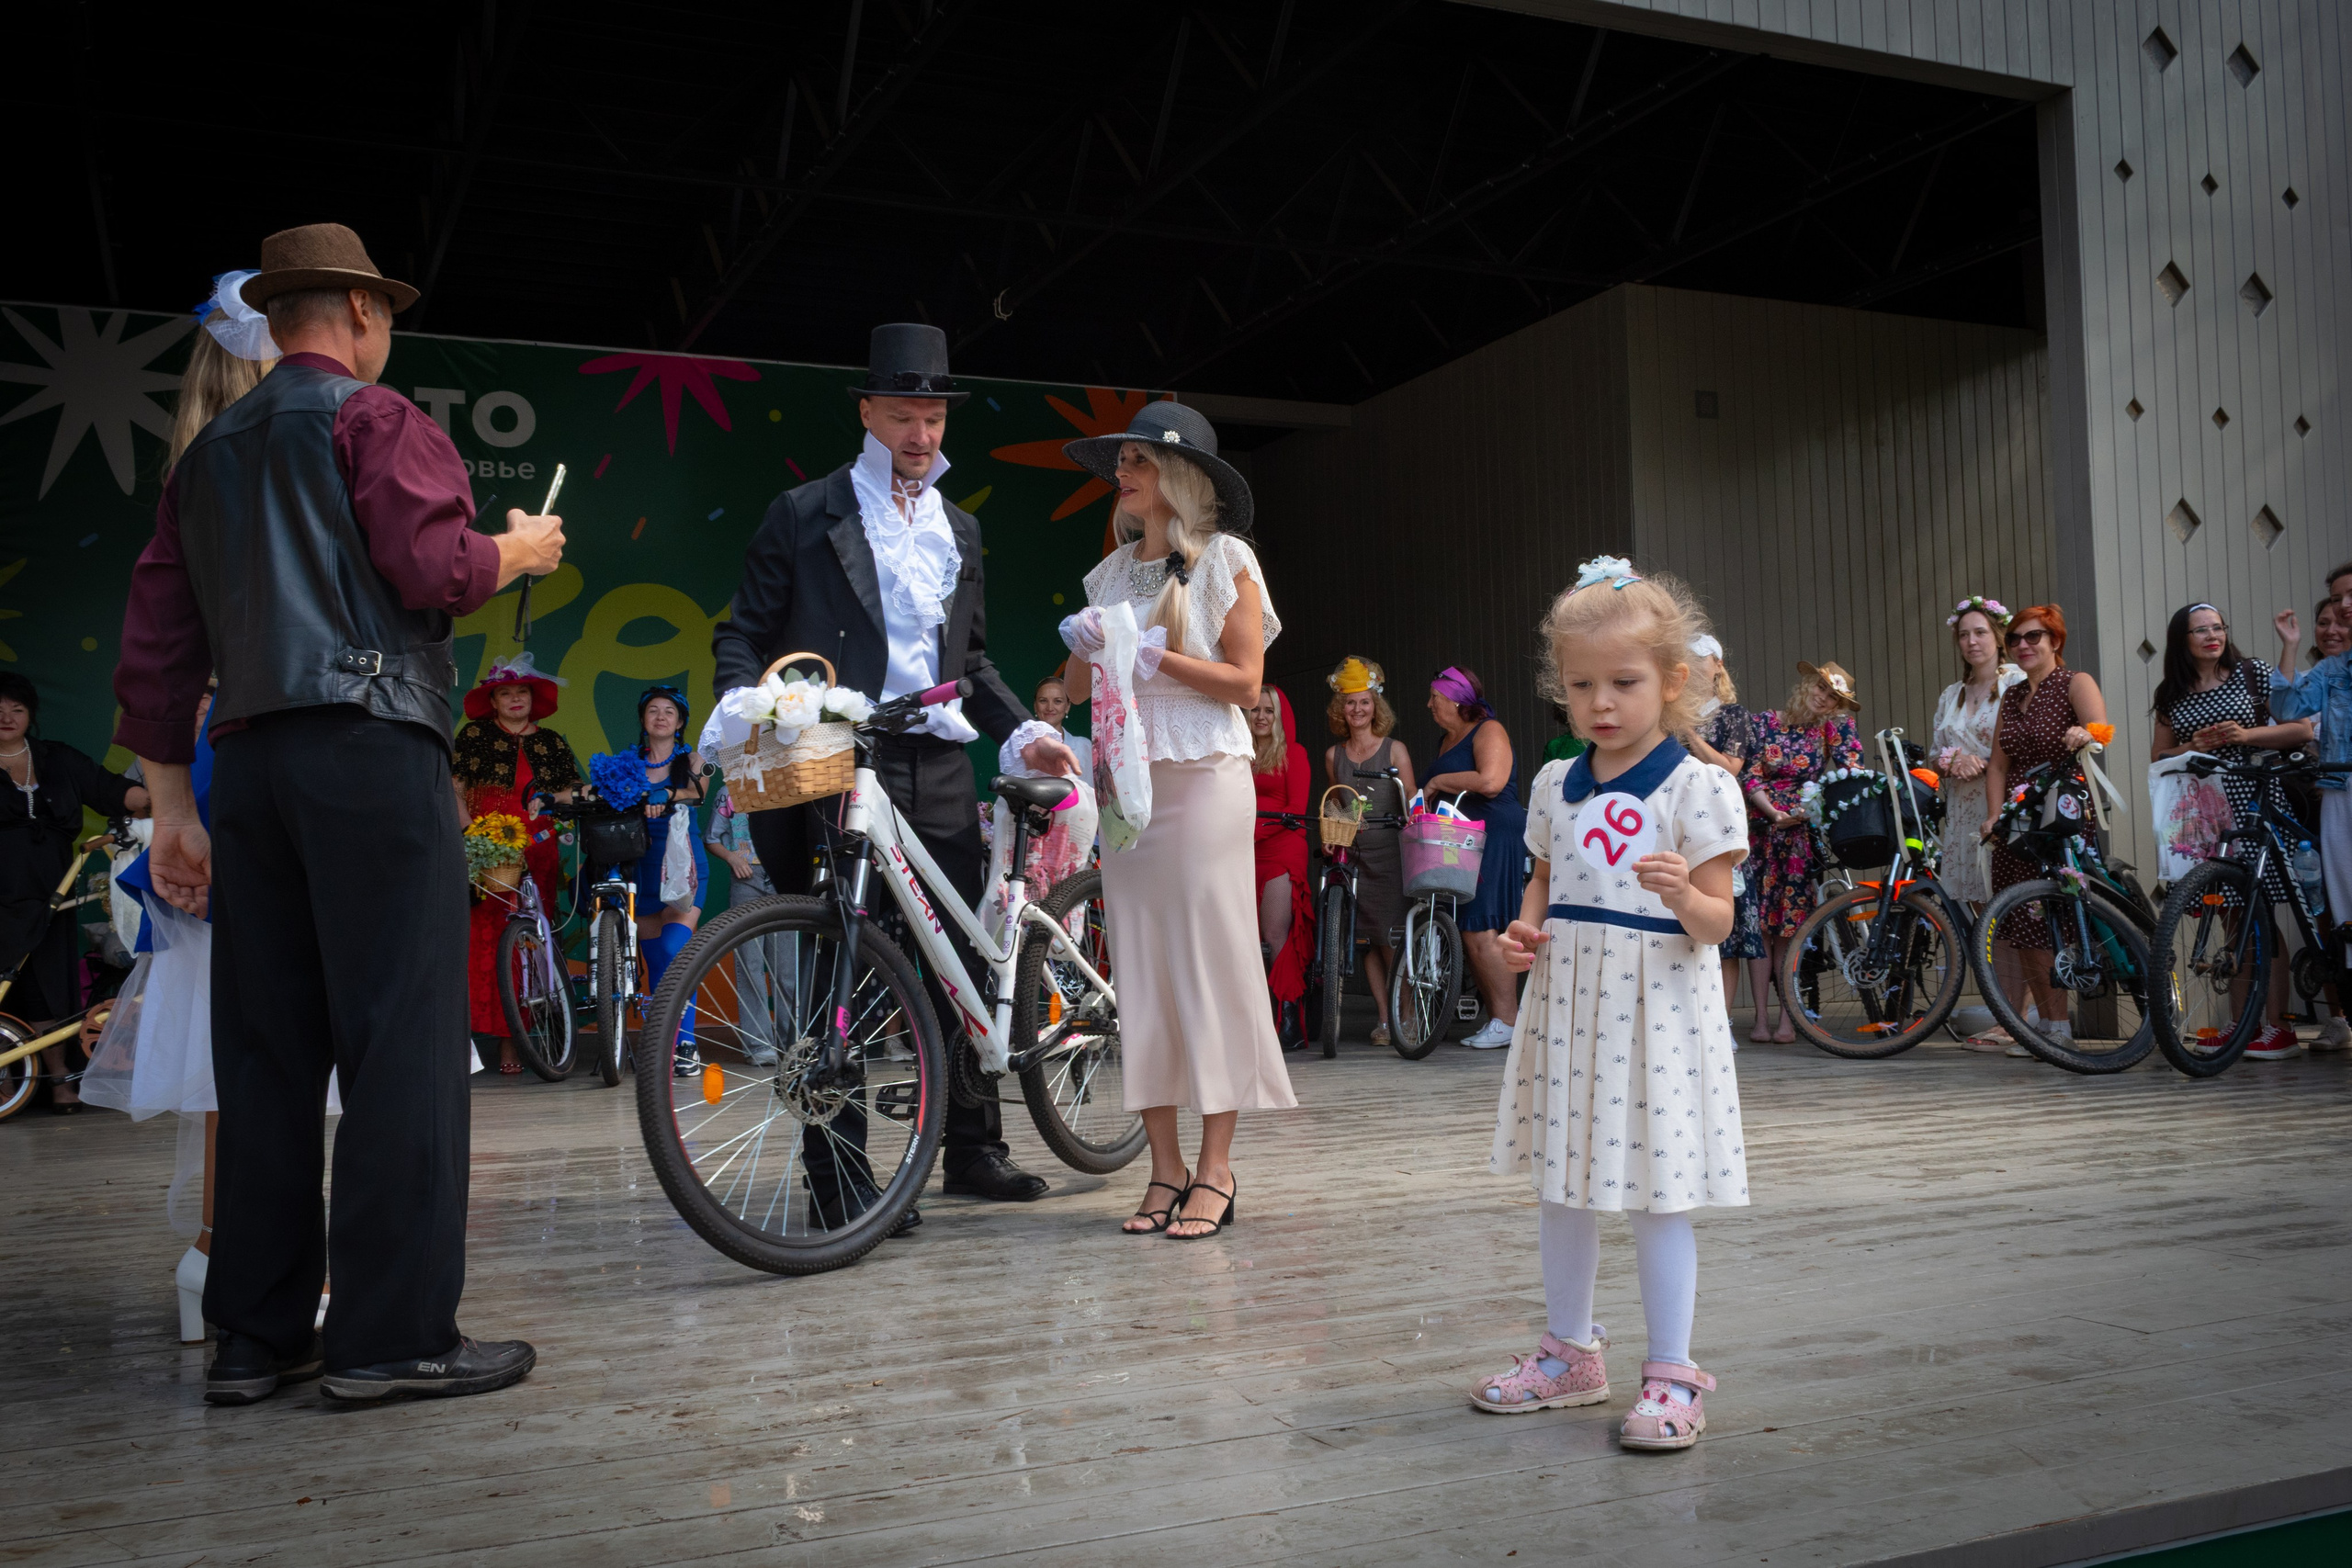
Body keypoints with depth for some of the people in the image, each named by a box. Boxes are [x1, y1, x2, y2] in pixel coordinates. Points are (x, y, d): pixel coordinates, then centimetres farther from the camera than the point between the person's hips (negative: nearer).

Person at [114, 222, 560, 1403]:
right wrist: (519, 549, 8)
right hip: (372, 743, -7)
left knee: (266, 1050, 8)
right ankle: (395, 1334, -7)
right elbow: (436, 567, -14)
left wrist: (172, 806, 19)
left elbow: (154, 644, 18)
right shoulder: (373, 416, 1)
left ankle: (256, 1336, 12)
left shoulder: (208, 451, 22)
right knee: (402, 1039, -6)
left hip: (249, 762, 7)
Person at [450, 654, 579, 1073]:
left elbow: (574, 790, 16)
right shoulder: (475, 734, 9)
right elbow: (453, 787, 4)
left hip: (537, 852, 3)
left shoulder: (552, 743, 17)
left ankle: (512, 1038, 0)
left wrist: (548, 799, -5)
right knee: (485, 939, -12)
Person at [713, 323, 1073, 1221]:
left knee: (958, 964, 8)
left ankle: (973, 1148, 20)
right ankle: (839, 1174, 3)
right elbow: (743, 635, 3)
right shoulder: (805, 515, 5)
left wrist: (1024, 732, 11)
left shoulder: (960, 531, 20)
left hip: (939, 773, 5)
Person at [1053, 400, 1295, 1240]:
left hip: (1203, 776, -5)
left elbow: (1244, 679, -5)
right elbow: (1079, 689, 14)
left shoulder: (1224, 559, 2)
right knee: (1139, 966, 2)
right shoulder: (1111, 572, 16)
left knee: (1208, 958, -6)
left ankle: (1215, 1170, -1)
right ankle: (1166, 1167, 8)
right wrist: (1085, 647, -6)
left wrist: (1154, 656, -13)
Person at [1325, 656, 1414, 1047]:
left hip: (1388, 851, -3)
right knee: (1366, 938, 1)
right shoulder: (1333, 755, 11)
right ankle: (1384, 1018, 8)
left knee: (1389, 935, -8)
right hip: (1352, 853, 3)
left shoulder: (1395, 751, 2)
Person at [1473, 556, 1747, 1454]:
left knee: (1655, 1194, -2)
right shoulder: (1555, 788, 9)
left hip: (1656, 1003, -6)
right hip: (1565, 1000, 6)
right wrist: (1523, 930, 0)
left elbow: (1715, 924, -8)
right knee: (1559, 1188, 14)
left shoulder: (1697, 788, -8)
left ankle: (1671, 1375, 12)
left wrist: (1683, 894, -30)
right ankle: (1570, 1351, 30)